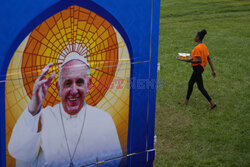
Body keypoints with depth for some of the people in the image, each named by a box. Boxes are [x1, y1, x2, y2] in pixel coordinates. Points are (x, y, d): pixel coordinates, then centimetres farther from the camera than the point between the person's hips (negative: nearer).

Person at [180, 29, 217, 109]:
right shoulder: (204, 46, 8)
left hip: (198, 68, -10)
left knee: (200, 87, -4)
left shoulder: (197, 48, -20)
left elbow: (199, 60, -25)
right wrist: (213, 70, 10)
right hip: (201, 68, 10)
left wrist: (190, 61, -17)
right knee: (190, 83, 19)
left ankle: (212, 103, -5)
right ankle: (186, 101, 31)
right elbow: (209, 59, 8)